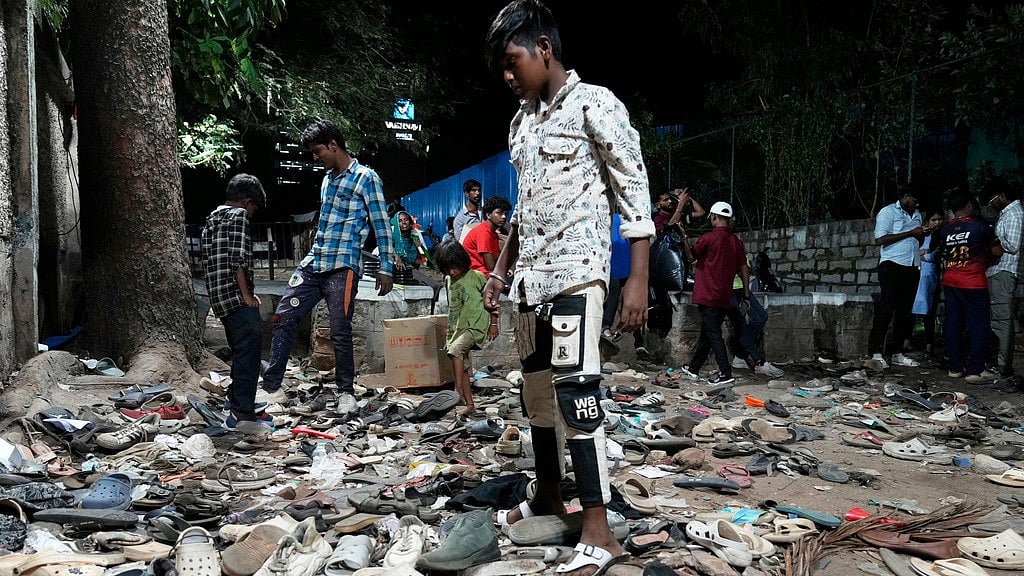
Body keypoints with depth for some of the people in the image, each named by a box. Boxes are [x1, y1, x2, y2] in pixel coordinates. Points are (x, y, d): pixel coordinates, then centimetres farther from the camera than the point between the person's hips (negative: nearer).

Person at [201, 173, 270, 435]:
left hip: (220, 298, 10)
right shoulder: (238, 215, -5)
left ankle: (237, 408, 24)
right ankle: (244, 415, -16)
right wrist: (247, 295, -12)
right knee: (249, 351, -12)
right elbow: (237, 259, -16)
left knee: (241, 353, 17)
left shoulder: (211, 219, 23)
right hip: (236, 296, -10)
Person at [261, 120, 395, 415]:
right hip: (312, 263, 8)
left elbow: (382, 225, -7)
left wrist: (386, 268, -10)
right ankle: (270, 384, 9)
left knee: (340, 331, -3)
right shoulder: (327, 179, 19)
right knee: (284, 318, 2)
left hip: (342, 267, -7)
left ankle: (346, 392, 12)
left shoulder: (365, 177, -4)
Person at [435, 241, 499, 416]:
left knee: (455, 349, -30)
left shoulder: (476, 276, -6)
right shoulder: (448, 280, 12)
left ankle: (458, 391, -30)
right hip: (457, 329, 7)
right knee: (463, 367, 4)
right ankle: (469, 404, 10)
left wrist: (494, 323, -4)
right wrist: (449, 332, 22)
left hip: (476, 326, -7)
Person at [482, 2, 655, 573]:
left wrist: (638, 279, -16)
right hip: (530, 278, 8)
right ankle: (548, 497, 30)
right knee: (538, 393, 14)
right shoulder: (523, 121, 17)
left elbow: (635, 192, -9)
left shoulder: (595, 104, -5)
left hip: (576, 273, -8)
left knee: (576, 395, -11)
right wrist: (500, 270, 21)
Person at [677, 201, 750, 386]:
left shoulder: (708, 238, -11)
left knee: (713, 334, -5)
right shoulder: (737, 242, 7)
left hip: (708, 296, -7)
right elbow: (744, 270, 7)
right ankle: (693, 369, 27)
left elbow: (691, 258, 3)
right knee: (706, 333, 16)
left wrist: (684, 238, 15)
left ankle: (726, 373, -11)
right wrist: (746, 296, 12)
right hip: (725, 298, 7)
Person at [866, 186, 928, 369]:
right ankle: (876, 352, -10)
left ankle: (898, 353, 13)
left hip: (912, 267, 8)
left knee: (905, 311, 7)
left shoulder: (917, 215, 21)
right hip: (892, 265, -7)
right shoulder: (888, 212, -1)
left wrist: (922, 235, 6)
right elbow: (880, 239, -13)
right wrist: (911, 233, -14)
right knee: (886, 308, -11)